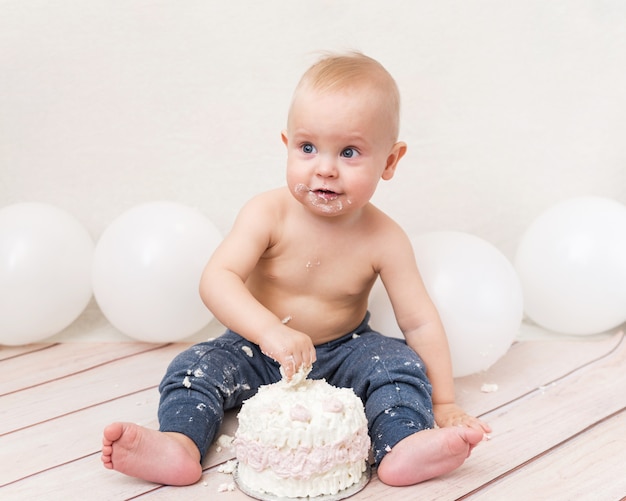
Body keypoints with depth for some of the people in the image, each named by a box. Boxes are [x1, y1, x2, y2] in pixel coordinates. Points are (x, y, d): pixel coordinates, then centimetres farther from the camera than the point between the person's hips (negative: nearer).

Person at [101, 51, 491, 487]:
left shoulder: (383, 239, -18)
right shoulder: (269, 214, -21)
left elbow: (419, 322, -11)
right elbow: (217, 280, -33)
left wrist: (443, 403, -12)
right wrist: (270, 331, -50)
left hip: (342, 353, 0)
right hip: (261, 349, 0)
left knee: (401, 363, -23)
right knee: (196, 366, -20)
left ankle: (402, 447, -40)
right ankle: (178, 445, -36)